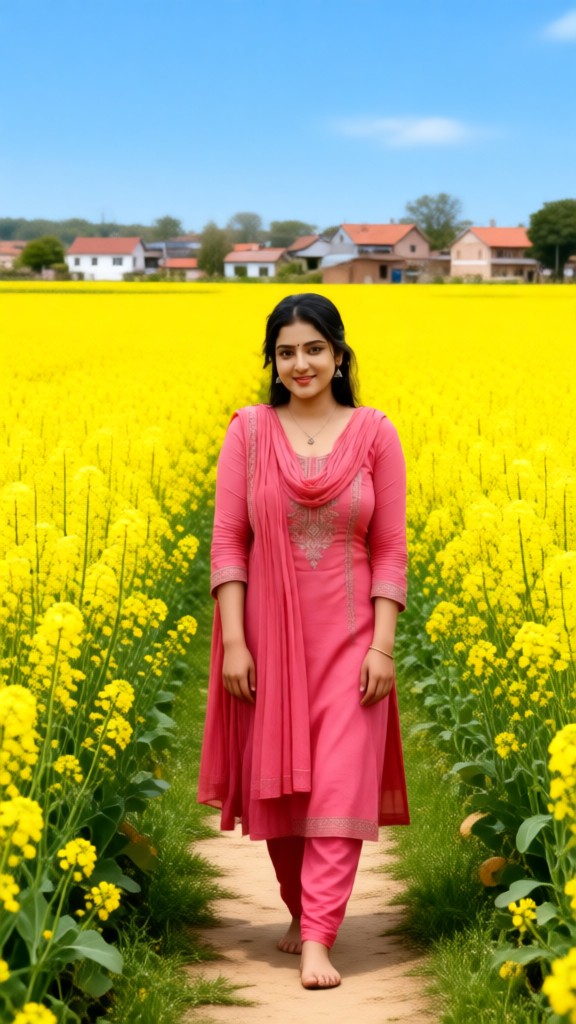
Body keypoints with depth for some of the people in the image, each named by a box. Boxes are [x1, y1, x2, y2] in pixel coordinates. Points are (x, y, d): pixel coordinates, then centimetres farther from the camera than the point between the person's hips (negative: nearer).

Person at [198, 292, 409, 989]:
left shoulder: (374, 433, -1)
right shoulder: (249, 431, 0)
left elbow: (390, 550, -1)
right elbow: (228, 540, -2)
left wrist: (383, 646, -8)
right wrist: (233, 642, -9)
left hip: (347, 638, -1)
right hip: (269, 635, 1)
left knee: (341, 782, -8)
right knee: (278, 781, 10)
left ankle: (317, 942, -8)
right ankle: (300, 909, 31)